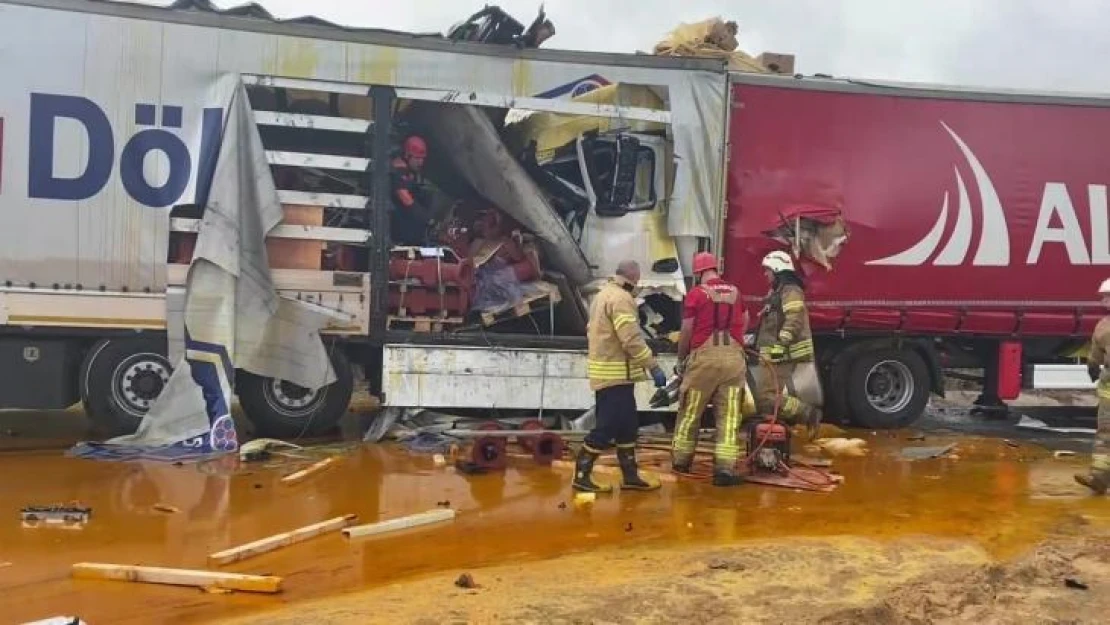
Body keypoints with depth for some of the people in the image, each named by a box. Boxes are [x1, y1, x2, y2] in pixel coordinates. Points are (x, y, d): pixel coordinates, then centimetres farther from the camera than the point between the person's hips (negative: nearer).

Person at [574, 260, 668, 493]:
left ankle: (630, 476, 17)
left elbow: (593, 331, 19)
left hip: (606, 371, 10)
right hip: (615, 374, -10)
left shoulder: (603, 294, 15)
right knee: (608, 427, -6)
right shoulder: (621, 299, -17)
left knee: (627, 425, 13)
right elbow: (632, 340, -23)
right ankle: (581, 475, 1)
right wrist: (654, 366, -19)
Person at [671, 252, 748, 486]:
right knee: (729, 416, 2)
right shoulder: (736, 292, 12)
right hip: (733, 357, 3)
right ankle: (725, 468, -4)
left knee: (690, 412, 12)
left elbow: (686, 332, -3)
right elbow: (744, 324, 17)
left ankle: (681, 460, 23)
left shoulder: (696, 294, -3)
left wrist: (681, 359, 10)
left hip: (704, 356, -3)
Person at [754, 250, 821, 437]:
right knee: (771, 395, 11)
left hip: (783, 356, -11)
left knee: (766, 396, -17)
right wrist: (756, 340, 26)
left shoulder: (790, 290, -10)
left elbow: (794, 321, -23)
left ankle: (808, 413, -12)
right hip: (777, 356, 11)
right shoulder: (777, 292, 23)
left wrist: (780, 345, -27)